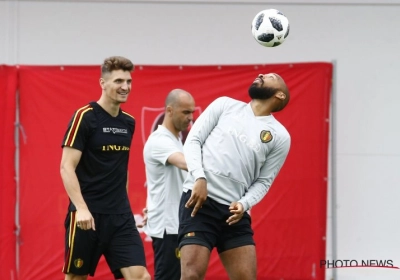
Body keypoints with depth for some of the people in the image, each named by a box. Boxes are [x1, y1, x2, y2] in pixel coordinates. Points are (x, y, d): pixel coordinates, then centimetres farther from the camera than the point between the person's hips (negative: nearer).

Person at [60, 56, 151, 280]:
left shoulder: (129, 122, 10)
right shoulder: (84, 117, -8)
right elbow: (67, 167, -14)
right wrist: (81, 208, -24)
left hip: (120, 216, 5)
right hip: (87, 215, -5)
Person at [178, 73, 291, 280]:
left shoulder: (280, 136, 10)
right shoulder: (225, 104, 11)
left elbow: (263, 181, 10)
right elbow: (193, 140, 6)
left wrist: (244, 204, -10)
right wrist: (199, 178, -10)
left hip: (234, 210, 2)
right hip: (199, 201, -2)